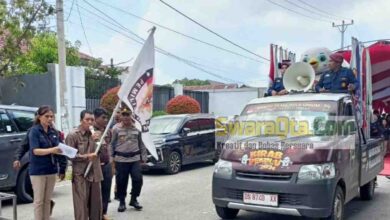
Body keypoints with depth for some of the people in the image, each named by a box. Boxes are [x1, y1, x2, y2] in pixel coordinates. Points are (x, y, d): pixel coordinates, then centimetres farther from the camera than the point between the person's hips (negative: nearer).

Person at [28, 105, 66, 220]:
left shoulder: (54, 132, 8)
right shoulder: (34, 130, -8)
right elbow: (35, 151, -19)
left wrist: (62, 169, 5)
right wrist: (51, 150, -35)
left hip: (51, 170, 5)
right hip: (38, 171, -5)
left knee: (47, 200, 11)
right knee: (39, 200, 0)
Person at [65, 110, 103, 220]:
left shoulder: (94, 134, 10)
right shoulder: (73, 135, -8)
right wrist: (86, 156, -18)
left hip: (94, 173, 6)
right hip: (80, 175, -6)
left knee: (96, 203, 13)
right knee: (82, 204, -1)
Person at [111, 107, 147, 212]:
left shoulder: (136, 128, 6)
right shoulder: (116, 129, -1)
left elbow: (141, 144, 10)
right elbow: (112, 144, 2)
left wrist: (143, 157, 9)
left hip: (135, 158, 2)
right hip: (121, 159, -2)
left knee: (138, 179, -1)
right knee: (121, 181, 4)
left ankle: (134, 200, 20)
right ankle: (122, 202, 21)